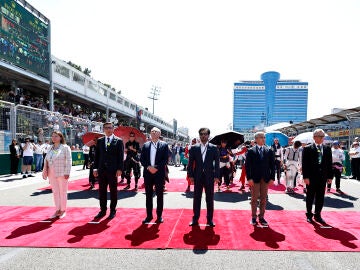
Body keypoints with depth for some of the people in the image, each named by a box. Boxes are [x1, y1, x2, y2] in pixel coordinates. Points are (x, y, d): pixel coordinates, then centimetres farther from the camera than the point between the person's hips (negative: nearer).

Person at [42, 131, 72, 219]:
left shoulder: (65, 148, -5)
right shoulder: (50, 148, 12)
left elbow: (68, 161, -10)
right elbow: (46, 160, 13)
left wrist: (67, 172, -16)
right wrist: (45, 171, 4)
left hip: (62, 174, -5)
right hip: (52, 174, 5)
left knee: (63, 192, 3)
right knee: (55, 192, 10)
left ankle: (63, 210, 15)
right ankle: (57, 210, 20)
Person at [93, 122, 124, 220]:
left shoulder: (118, 141, -2)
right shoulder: (100, 141, 10)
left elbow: (121, 156, -5)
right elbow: (97, 155, 10)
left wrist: (119, 169, -11)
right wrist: (95, 168, 3)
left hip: (113, 170, -3)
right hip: (101, 170, 4)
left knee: (113, 191, 6)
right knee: (102, 191, 10)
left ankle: (113, 210, 18)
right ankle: (103, 210, 22)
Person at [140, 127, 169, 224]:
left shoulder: (164, 145, 2)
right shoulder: (145, 145, 9)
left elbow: (165, 159, -5)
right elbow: (142, 159, 4)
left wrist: (156, 168, -14)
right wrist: (148, 167, -11)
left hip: (159, 173, -2)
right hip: (148, 173, 2)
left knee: (159, 195, 5)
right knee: (148, 195, 8)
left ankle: (159, 216, 16)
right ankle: (149, 215, 18)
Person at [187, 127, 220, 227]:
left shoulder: (214, 148, 2)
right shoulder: (194, 148, 4)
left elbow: (217, 163, 1)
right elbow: (190, 163, 4)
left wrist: (216, 176, -5)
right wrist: (191, 175, -3)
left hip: (209, 176, 0)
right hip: (197, 177, 1)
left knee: (210, 199, 8)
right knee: (196, 198, 7)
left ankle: (210, 219, 20)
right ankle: (195, 219, 18)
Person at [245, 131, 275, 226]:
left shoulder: (269, 151, 6)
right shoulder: (251, 151, -1)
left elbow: (272, 165, 6)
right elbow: (247, 165, -3)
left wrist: (272, 178, -1)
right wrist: (249, 178, -10)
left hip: (266, 179, 2)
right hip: (255, 179, -2)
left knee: (263, 199, 8)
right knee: (254, 198, 4)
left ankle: (261, 217, 18)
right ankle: (253, 217, 14)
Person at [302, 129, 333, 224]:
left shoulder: (327, 149, 8)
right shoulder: (307, 148, -4)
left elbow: (329, 163, 8)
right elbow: (304, 164, -7)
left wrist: (330, 176, 4)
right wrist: (305, 177, -12)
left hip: (322, 177, 3)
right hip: (311, 177, -3)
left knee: (320, 197, 10)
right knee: (310, 197, 8)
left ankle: (317, 215, 24)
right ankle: (309, 215, 21)